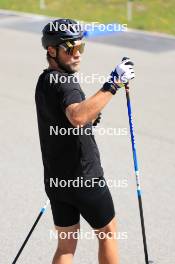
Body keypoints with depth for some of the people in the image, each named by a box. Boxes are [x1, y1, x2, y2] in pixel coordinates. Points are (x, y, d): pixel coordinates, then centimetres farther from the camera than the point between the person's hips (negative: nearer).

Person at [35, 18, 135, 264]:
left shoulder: (45, 80, 10)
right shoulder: (64, 83, -20)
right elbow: (78, 117, -42)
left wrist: (90, 118, 13)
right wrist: (112, 84, -42)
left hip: (56, 179, 8)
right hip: (84, 179, -8)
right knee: (108, 232, 14)